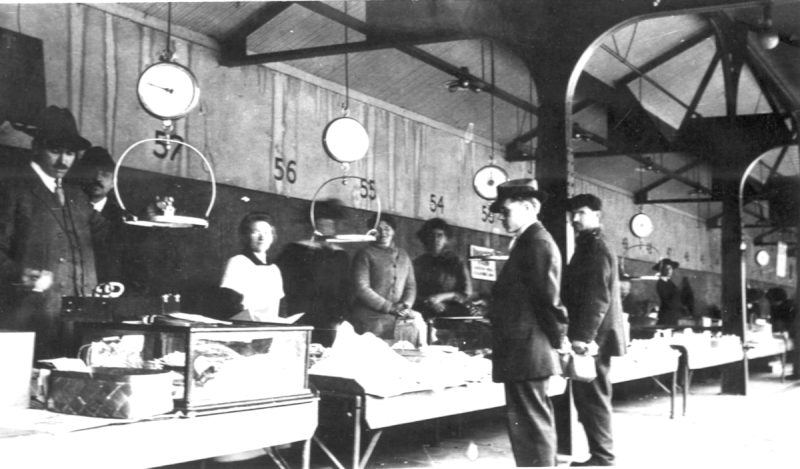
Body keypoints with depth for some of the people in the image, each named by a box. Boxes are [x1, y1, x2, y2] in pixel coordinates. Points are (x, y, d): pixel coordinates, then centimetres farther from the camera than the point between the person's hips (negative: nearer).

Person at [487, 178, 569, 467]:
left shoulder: (536, 242, -15)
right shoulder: (528, 242, 16)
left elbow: (548, 298, -17)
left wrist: (559, 341, -8)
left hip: (526, 352, -10)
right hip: (526, 351, 10)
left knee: (530, 424, -7)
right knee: (534, 422, 17)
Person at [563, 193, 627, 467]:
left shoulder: (596, 247, -11)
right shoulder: (588, 246, 20)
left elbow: (598, 297, -20)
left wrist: (583, 337, -23)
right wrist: (579, 335, 20)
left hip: (592, 338, -10)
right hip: (589, 336, 10)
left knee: (593, 399, -6)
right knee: (589, 398, 12)